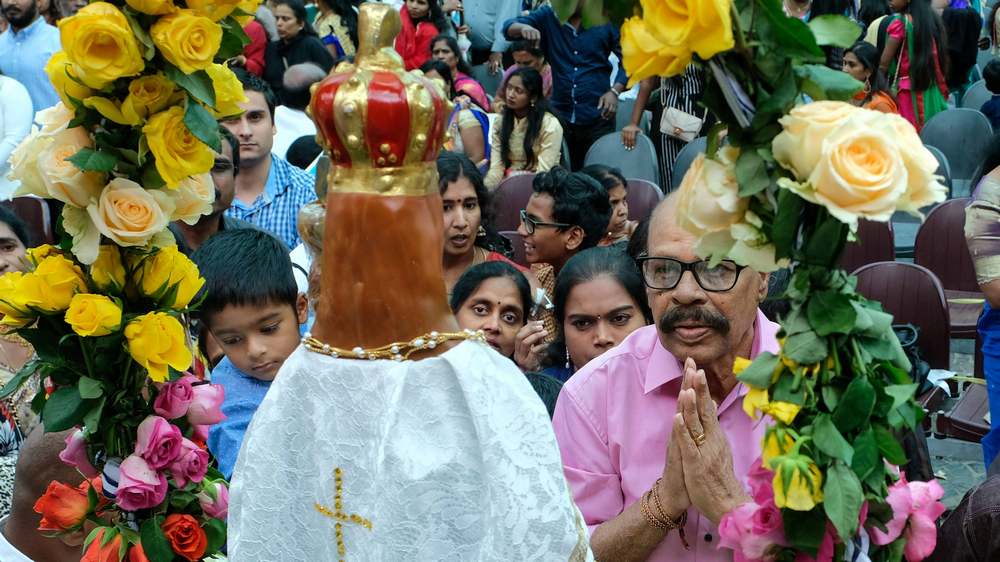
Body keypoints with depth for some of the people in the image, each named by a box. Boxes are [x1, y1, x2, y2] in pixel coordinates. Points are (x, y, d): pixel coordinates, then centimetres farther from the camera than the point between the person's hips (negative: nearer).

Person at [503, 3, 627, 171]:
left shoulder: (605, 20, -3)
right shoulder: (547, 16, 1)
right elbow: (509, 27, -7)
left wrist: (615, 91, -14)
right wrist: (524, 28, -30)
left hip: (597, 118, -2)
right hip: (559, 115, 2)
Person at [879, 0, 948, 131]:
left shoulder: (900, 22, -10)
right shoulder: (933, 19, 10)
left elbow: (884, 63, -12)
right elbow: (942, 58, 14)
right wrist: (943, 91, 20)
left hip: (908, 91, -7)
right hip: (932, 91, 7)